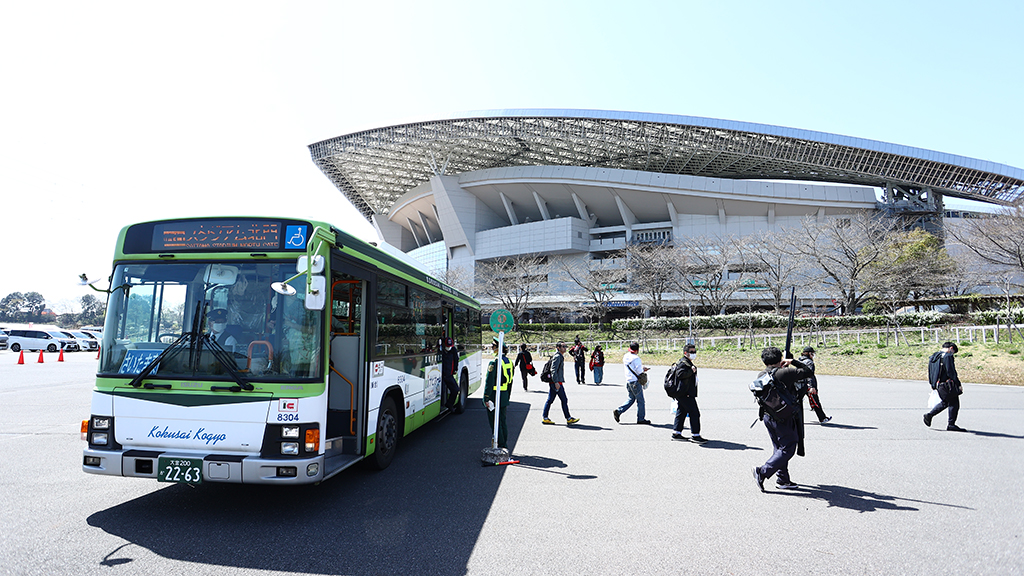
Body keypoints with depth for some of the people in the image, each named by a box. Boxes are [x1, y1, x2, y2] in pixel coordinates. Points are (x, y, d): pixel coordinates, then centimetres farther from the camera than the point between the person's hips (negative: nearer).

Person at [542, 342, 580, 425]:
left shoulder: (560, 357, 19)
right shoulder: (557, 357, -13)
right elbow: (553, 370, -20)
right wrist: (556, 382, -23)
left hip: (553, 383, 10)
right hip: (556, 382, -10)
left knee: (550, 400, 8)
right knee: (564, 400, -3)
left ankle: (545, 418, 9)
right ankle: (568, 419, 2)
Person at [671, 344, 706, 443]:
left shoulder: (688, 363, 21)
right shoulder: (683, 363, -14)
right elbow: (681, 374, -28)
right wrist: (691, 371, -23)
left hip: (681, 394, 11)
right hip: (686, 394, -11)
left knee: (681, 412, 14)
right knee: (694, 413, -8)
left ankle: (676, 433, 20)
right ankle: (695, 435, -5)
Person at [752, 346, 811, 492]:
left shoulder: (760, 376, 2)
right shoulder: (785, 373, -15)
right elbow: (807, 371, -7)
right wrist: (793, 362, 6)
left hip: (767, 416, 7)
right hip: (784, 418, -7)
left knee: (780, 448, 18)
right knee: (788, 448, 2)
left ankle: (783, 479, 23)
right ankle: (763, 472, -6)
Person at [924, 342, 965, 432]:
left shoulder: (934, 356, 13)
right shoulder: (947, 356, -14)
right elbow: (951, 372, -19)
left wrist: (933, 385, 23)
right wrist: (958, 384, -14)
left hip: (939, 385, 9)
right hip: (948, 385, -9)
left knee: (945, 402, 23)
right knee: (954, 404, 2)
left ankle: (929, 415, 16)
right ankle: (951, 424, 6)